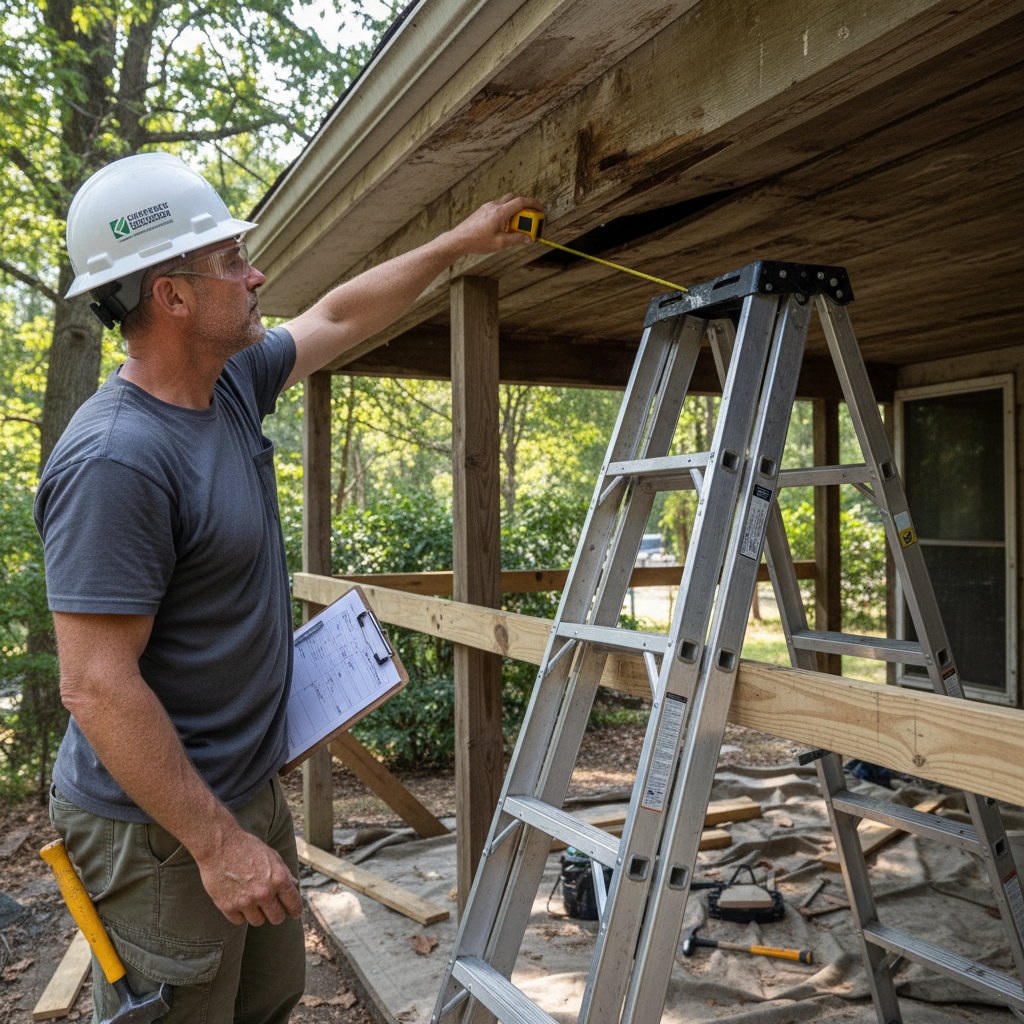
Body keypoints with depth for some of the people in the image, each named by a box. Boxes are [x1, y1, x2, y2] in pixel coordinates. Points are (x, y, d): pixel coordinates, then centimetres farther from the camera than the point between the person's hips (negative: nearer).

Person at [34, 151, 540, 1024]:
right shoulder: (117, 460, -27)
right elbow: (96, 686, -27)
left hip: (248, 788, 9)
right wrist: (217, 843, -23)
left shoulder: (231, 384, 1)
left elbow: (341, 317, 17)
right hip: (161, 828, -9)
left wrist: (460, 243, 22)